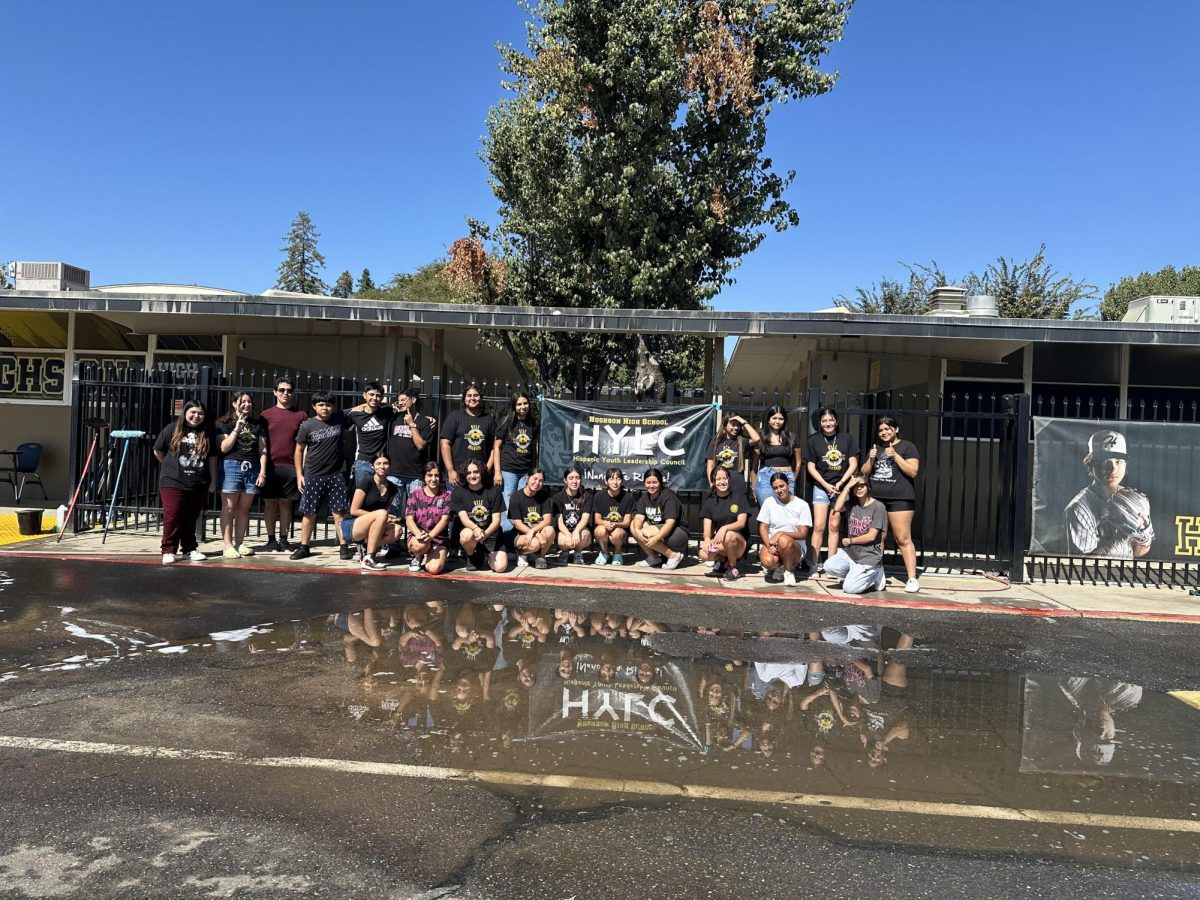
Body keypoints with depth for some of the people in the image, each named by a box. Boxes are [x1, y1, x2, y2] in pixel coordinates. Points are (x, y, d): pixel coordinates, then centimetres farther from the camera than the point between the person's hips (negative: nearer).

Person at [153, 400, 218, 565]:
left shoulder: (207, 434, 7)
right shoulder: (172, 429, -1)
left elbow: (212, 458, 12)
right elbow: (158, 452, 7)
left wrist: (213, 480, 10)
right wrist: (172, 467, 12)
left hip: (198, 485, 3)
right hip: (172, 483, -3)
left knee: (191, 519, 11)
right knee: (172, 518, -3)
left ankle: (189, 549, 20)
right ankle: (168, 551, 4)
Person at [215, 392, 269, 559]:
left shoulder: (258, 424, 14)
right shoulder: (225, 423, 5)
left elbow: (263, 450, 10)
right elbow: (224, 448, -5)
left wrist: (262, 472, 2)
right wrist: (237, 428, -11)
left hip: (252, 468, 3)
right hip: (232, 466, -3)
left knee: (244, 508, 6)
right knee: (229, 507, -3)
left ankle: (239, 543, 12)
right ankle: (228, 545, -1)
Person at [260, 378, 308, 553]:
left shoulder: (301, 416, 7)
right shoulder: (266, 415, 6)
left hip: (291, 467, 0)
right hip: (270, 465, 0)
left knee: (286, 503, 6)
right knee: (270, 503, 5)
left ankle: (284, 540, 15)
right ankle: (271, 540, 13)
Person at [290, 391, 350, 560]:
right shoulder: (307, 426, -1)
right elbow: (299, 450, 5)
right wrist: (299, 474, 1)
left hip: (336, 475, 0)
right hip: (313, 476, 0)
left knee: (339, 512, -1)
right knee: (309, 513, 4)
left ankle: (344, 546, 4)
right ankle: (304, 547, 14)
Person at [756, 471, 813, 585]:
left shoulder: (802, 505, -2)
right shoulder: (769, 502, 5)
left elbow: (803, 534, -7)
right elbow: (763, 527, 3)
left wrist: (781, 533, -21)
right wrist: (768, 545, -16)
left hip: (795, 547, -1)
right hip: (771, 543, 1)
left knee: (784, 541, -38)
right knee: (767, 561, -34)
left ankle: (789, 571, -10)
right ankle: (778, 567, 6)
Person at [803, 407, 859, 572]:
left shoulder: (847, 438, 4)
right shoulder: (814, 441, 2)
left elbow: (853, 464, 2)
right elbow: (811, 467, 2)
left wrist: (840, 482, -8)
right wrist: (826, 485, -8)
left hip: (841, 488, 1)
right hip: (821, 487, -1)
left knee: (834, 526, 4)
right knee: (819, 526, -7)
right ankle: (815, 565, -4)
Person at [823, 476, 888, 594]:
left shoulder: (878, 507, -9)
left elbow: (871, 536, -12)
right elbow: (837, 508, -18)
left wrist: (849, 540, -3)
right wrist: (847, 486, -15)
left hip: (869, 556, -5)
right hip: (850, 552, 5)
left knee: (849, 588, -15)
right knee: (829, 566, -20)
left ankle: (876, 575, 12)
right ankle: (857, 575, 6)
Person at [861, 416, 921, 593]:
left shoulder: (907, 446, 3)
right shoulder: (876, 448, 18)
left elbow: (913, 471, -6)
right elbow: (865, 473, 17)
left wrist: (895, 456, -13)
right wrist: (871, 459, -2)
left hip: (899, 499, -5)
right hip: (875, 499, 5)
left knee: (903, 539, -8)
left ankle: (912, 579, -6)